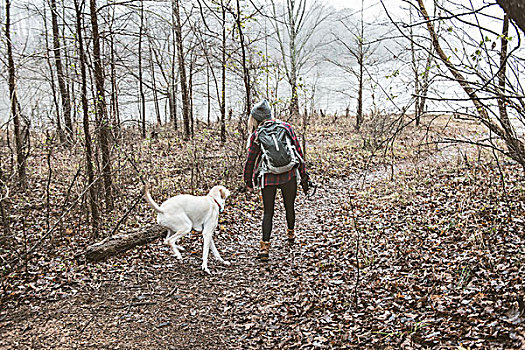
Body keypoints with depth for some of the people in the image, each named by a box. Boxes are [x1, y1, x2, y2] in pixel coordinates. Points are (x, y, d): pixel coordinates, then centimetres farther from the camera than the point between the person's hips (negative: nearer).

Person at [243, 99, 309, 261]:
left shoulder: (256, 135, -4)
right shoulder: (287, 127, 2)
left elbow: (250, 161, -1)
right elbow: (298, 153, 2)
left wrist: (248, 181, 15)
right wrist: (304, 176, 9)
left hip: (268, 179, -2)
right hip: (289, 175, 2)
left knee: (268, 212, 8)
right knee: (289, 207, 22)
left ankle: (265, 246, -2)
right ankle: (291, 234, 43)